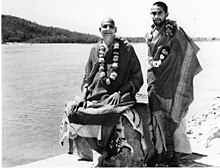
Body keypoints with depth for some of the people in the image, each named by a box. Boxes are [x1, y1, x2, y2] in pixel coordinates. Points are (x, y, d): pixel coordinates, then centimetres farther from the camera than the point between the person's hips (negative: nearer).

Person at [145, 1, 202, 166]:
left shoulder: (174, 30, -6)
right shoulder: (151, 34, 14)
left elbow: (184, 53, -10)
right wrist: (153, 62, 2)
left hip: (171, 79, -6)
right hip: (155, 79, 6)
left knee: (174, 115, -2)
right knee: (157, 114, 3)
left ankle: (177, 153, 10)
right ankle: (162, 151, 11)